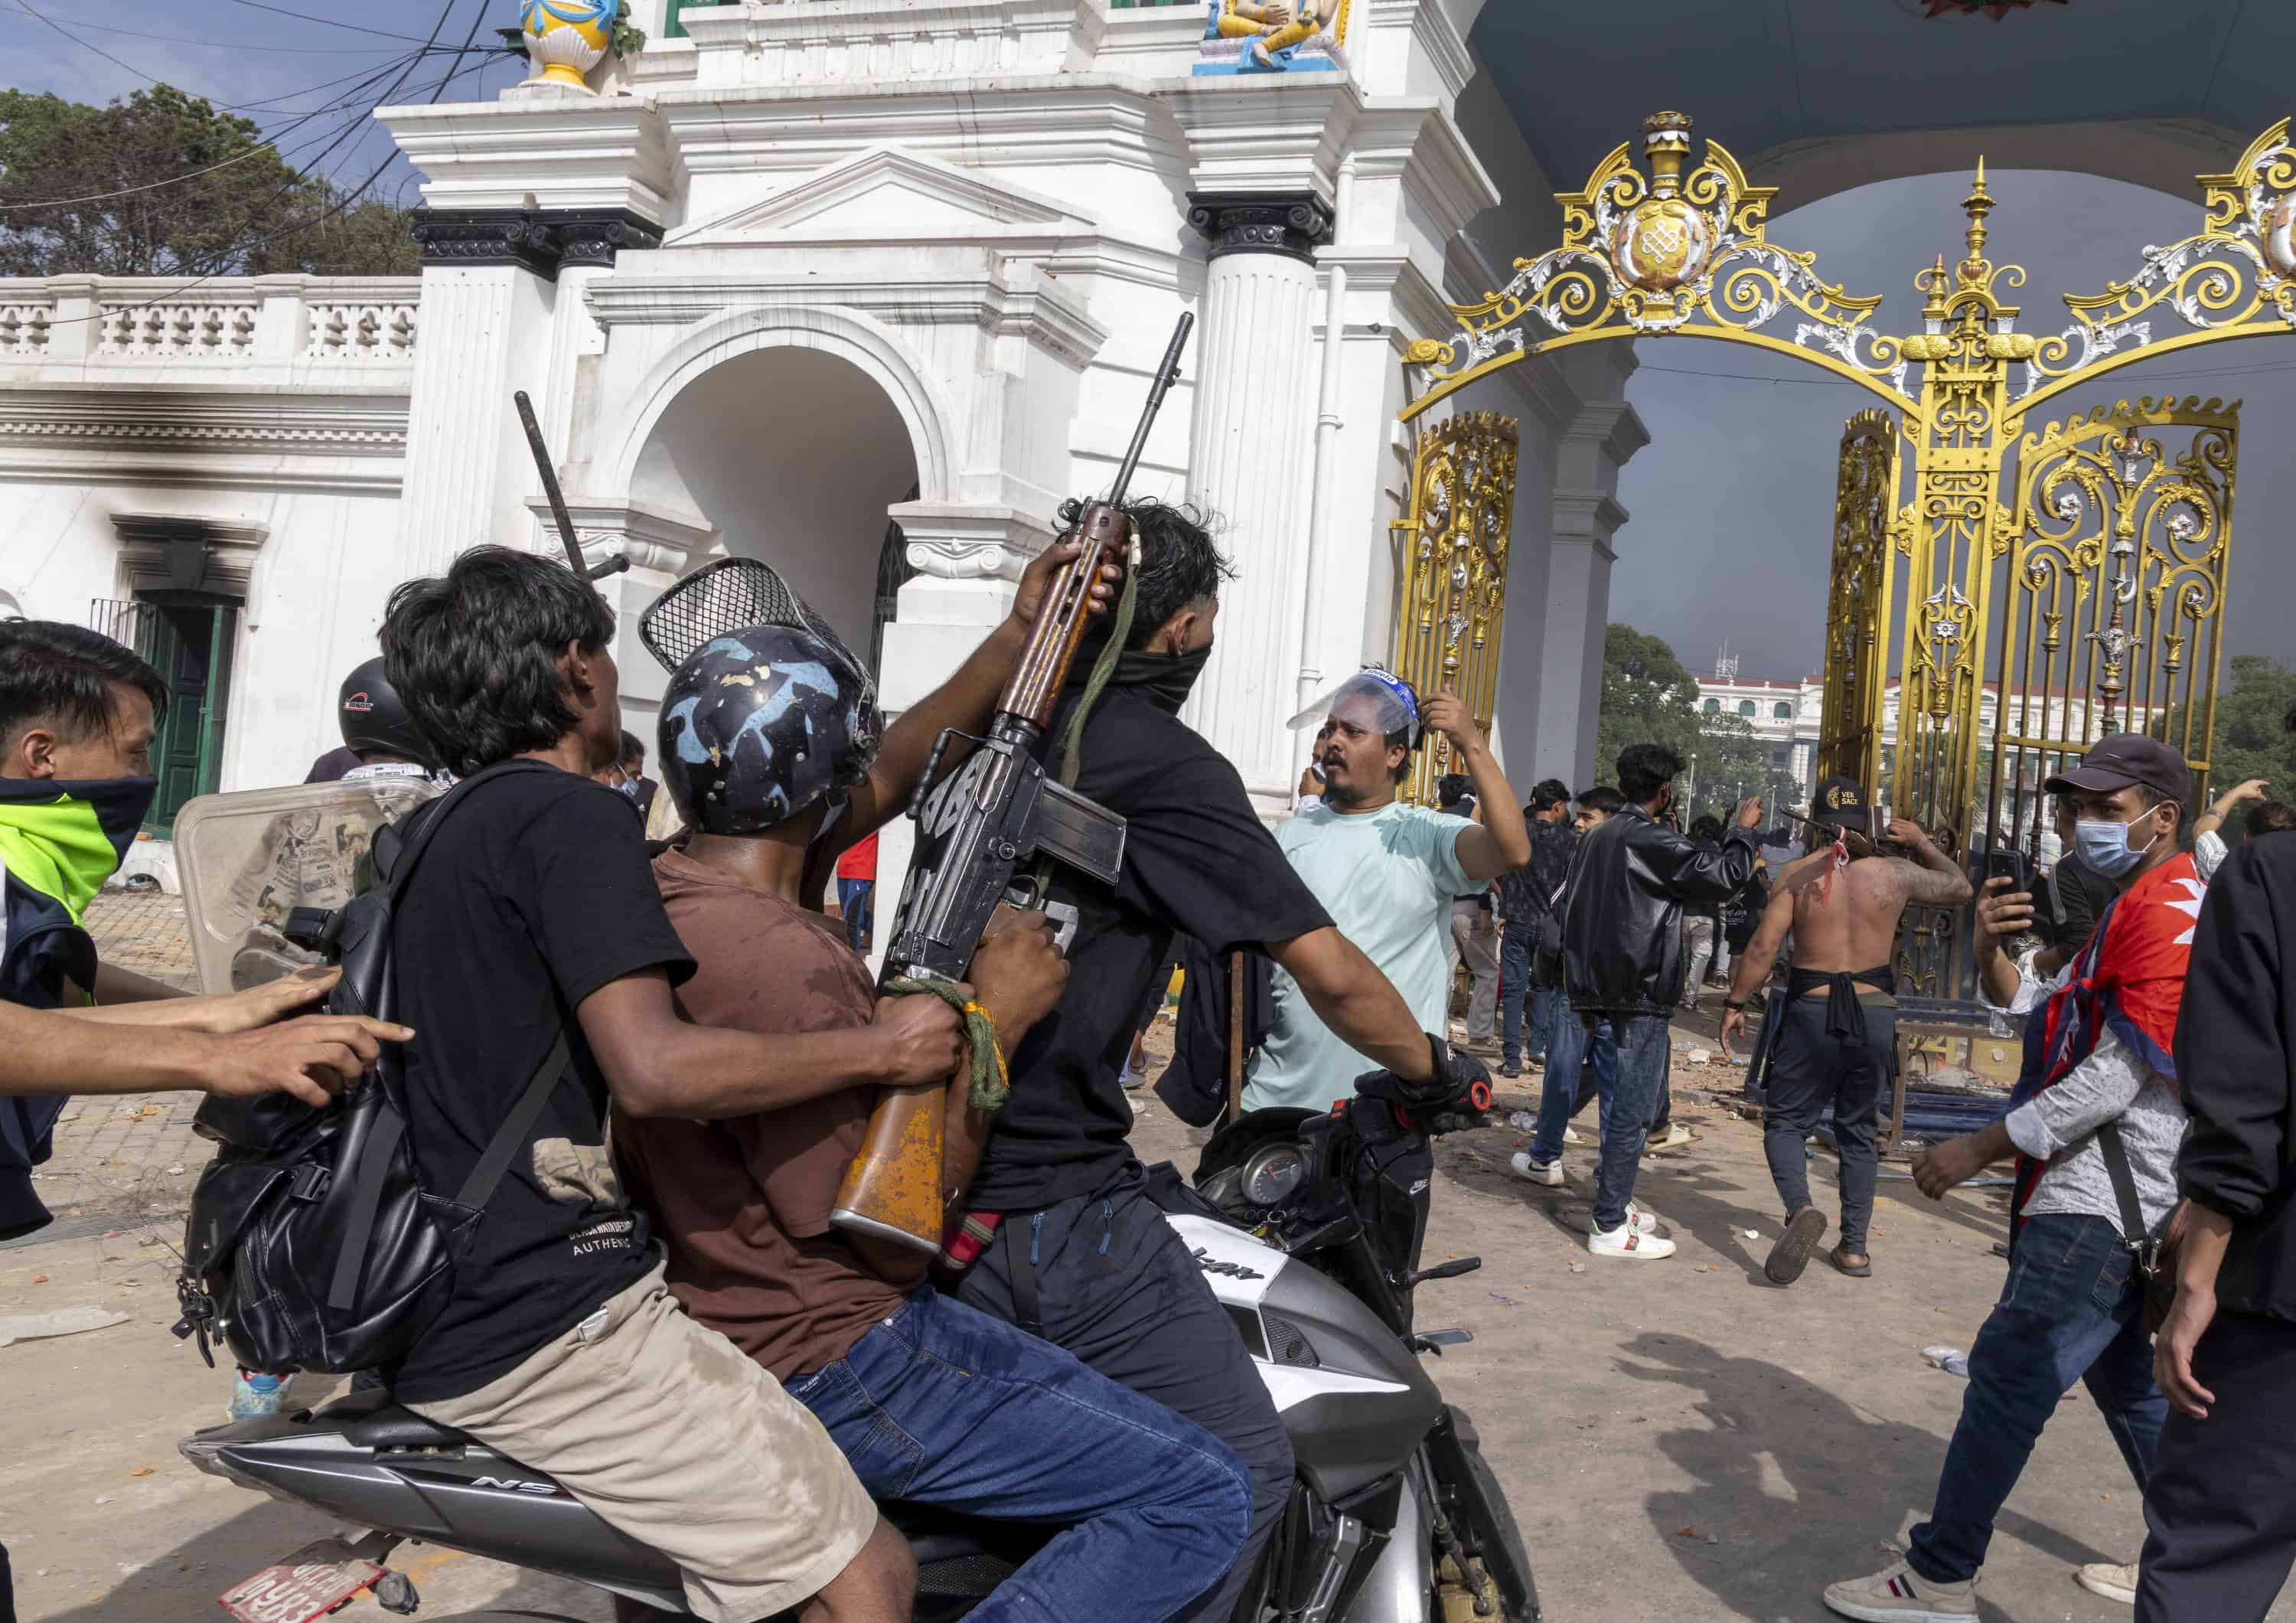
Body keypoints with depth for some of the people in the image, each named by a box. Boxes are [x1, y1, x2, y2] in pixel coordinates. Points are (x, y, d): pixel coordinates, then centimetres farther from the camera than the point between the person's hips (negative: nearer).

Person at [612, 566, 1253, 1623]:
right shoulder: (776, 961, -27)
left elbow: (887, 785, 12)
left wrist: (1017, 641, 8)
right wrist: (998, 1017, -14)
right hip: (827, 1366, -10)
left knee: (1110, 1407, 21)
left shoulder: (664, 888, 3)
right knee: (1198, 1498, -11)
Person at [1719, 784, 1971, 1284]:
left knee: (1785, 1121, 7)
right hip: (1875, 1013, 3)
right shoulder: (1894, 872, 1)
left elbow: (1763, 947, -10)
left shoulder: (1798, 875, -5)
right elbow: (1959, 887, 19)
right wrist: (1922, 843, 30)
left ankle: (1801, 1207, -21)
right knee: (1858, 1131, 17)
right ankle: (1854, 1247, 18)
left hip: (1813, 1012, -3)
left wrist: (1735, 1004, -2)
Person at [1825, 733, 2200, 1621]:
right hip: (2101, 1198, 11)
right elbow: (2034, 1007, 17)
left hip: (2102, 1206, -11)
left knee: (2009, 1376, -8)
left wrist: (1984, 1145, -19)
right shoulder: (2131, 908, 18)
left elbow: (2121, 1073, -22)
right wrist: (1991, 947, -5)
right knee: (2128, 1382, 21)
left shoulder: (2169, 910, -16)